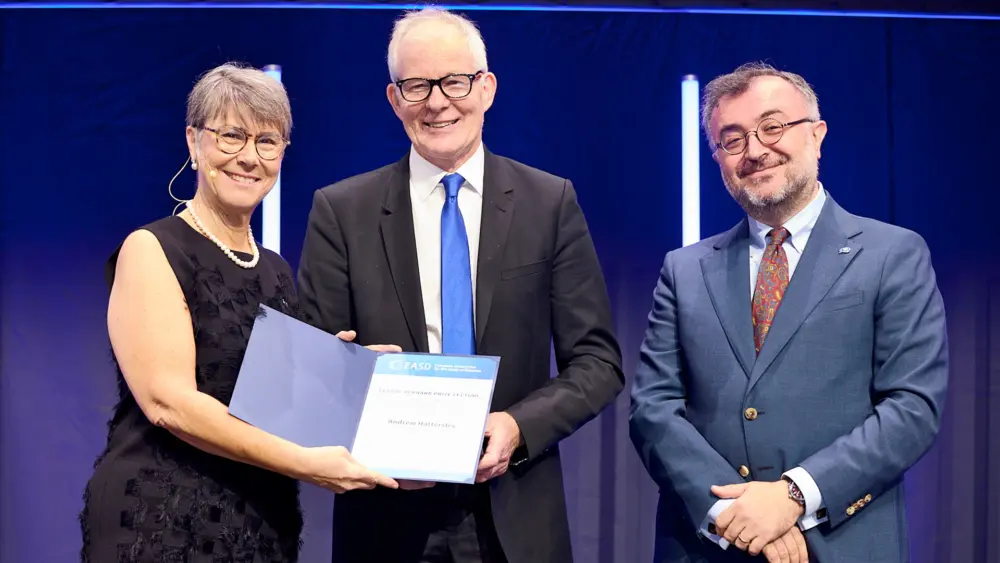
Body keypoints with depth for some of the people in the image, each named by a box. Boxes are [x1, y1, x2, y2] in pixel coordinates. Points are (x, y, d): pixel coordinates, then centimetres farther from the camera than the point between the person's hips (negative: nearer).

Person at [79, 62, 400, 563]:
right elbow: (168, 400, -18)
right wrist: (303, 462, -21)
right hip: (162, 521, -6)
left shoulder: (277, 271, 12)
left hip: (267, 521, 7)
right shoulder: (150, 250, -8)